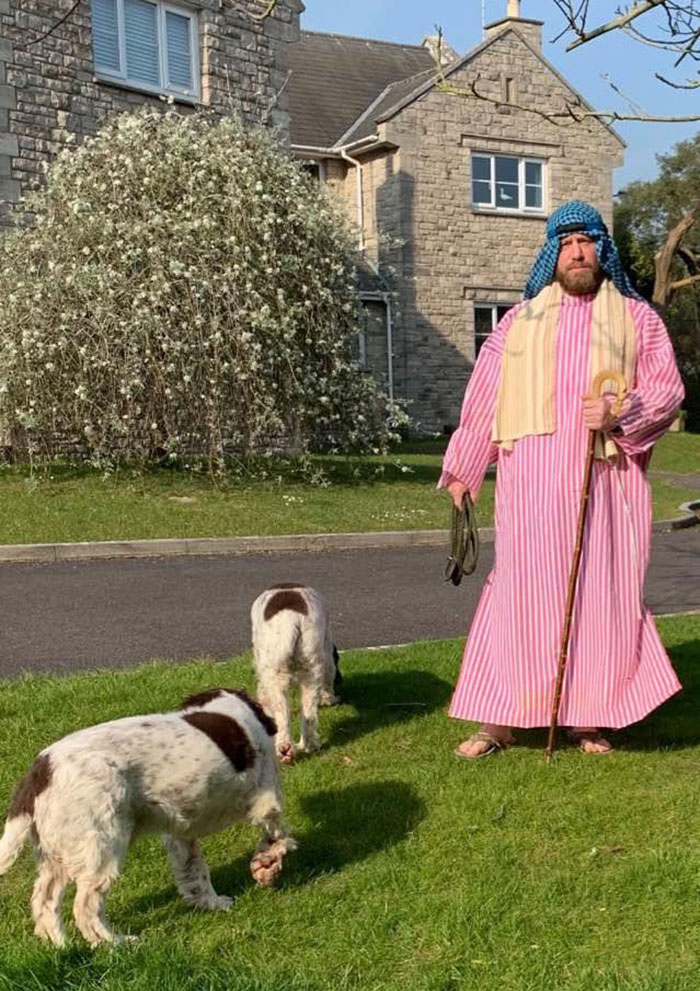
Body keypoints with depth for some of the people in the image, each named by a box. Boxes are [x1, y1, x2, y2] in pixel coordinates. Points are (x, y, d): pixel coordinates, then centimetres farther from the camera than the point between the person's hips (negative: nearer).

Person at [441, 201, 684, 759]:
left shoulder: (636, 317, 12)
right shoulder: (520, 320, 15)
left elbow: (668, 389, 5)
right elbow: (483, 400, 15)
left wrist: (621, 414, -14)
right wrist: (462, 471, 14)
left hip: (607, 478, 0)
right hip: (533, 478, 0)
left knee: (601, 591, 1)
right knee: (522, 591, -4)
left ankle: (587, 718, 11)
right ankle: (498, 721, 1)